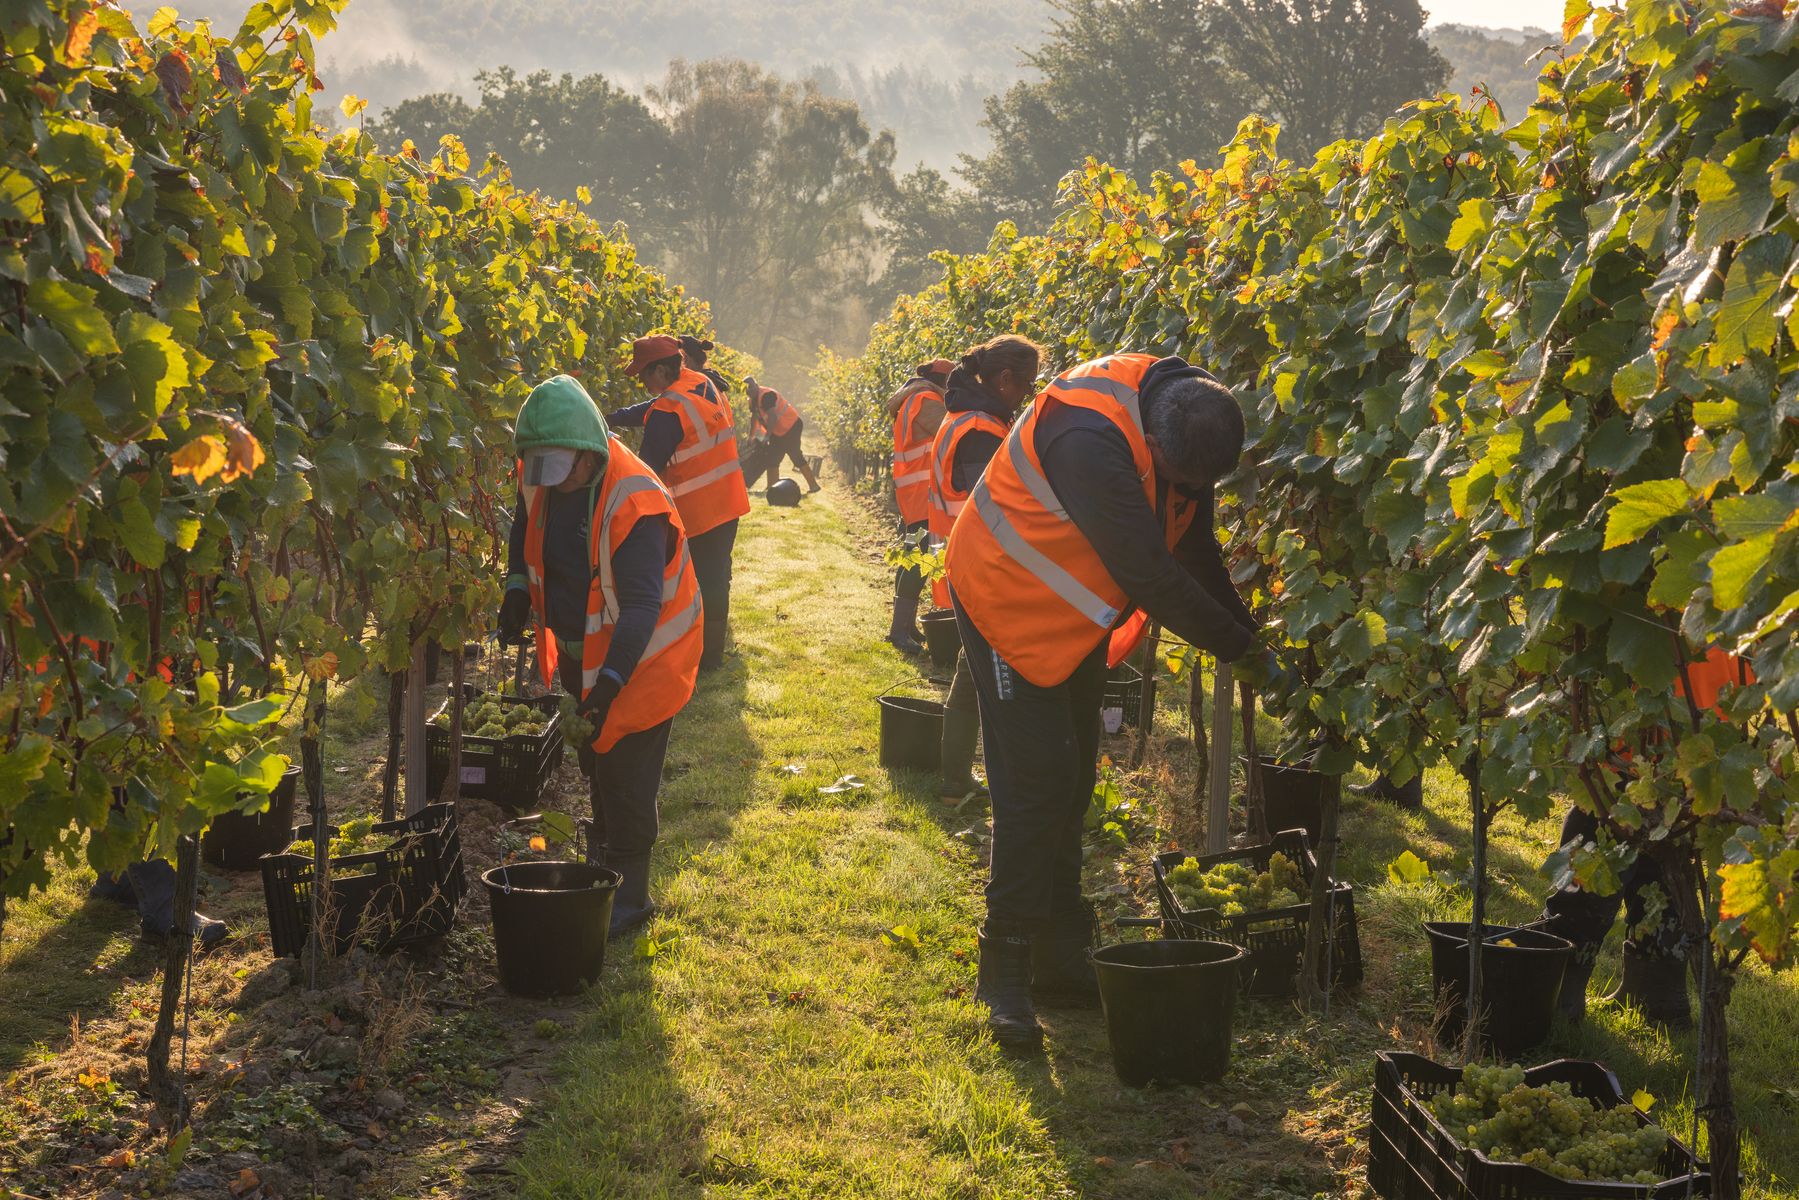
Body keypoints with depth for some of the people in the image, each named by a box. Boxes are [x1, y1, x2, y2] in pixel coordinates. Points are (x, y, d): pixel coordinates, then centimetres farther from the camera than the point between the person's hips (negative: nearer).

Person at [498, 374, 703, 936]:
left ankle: (629, 894, 6)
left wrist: (613, 678, -44)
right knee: (595, 762, 23)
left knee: (624, 774, -5)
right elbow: (528, 530, 14)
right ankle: (603, 858, 43)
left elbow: (642, 604, -35)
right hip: (580, 651, 8)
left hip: (640, 656, -8)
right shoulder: (544, 479, -9)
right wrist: (518, 589, -3)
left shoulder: (635, 504, -32)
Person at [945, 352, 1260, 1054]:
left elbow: (1193, 547, 1)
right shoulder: (1091, 437, -37)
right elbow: (1150, 575, -34)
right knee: (1034, 786, -10)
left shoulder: (1182, 425, -11)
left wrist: (1244, 629, -8)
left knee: (1071, 784, 13)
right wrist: (1238, 646, -26)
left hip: (1078, 616, 8)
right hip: (1012, 605, -8)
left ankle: (1060, 956, 23)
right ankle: (1006, 975, -2)